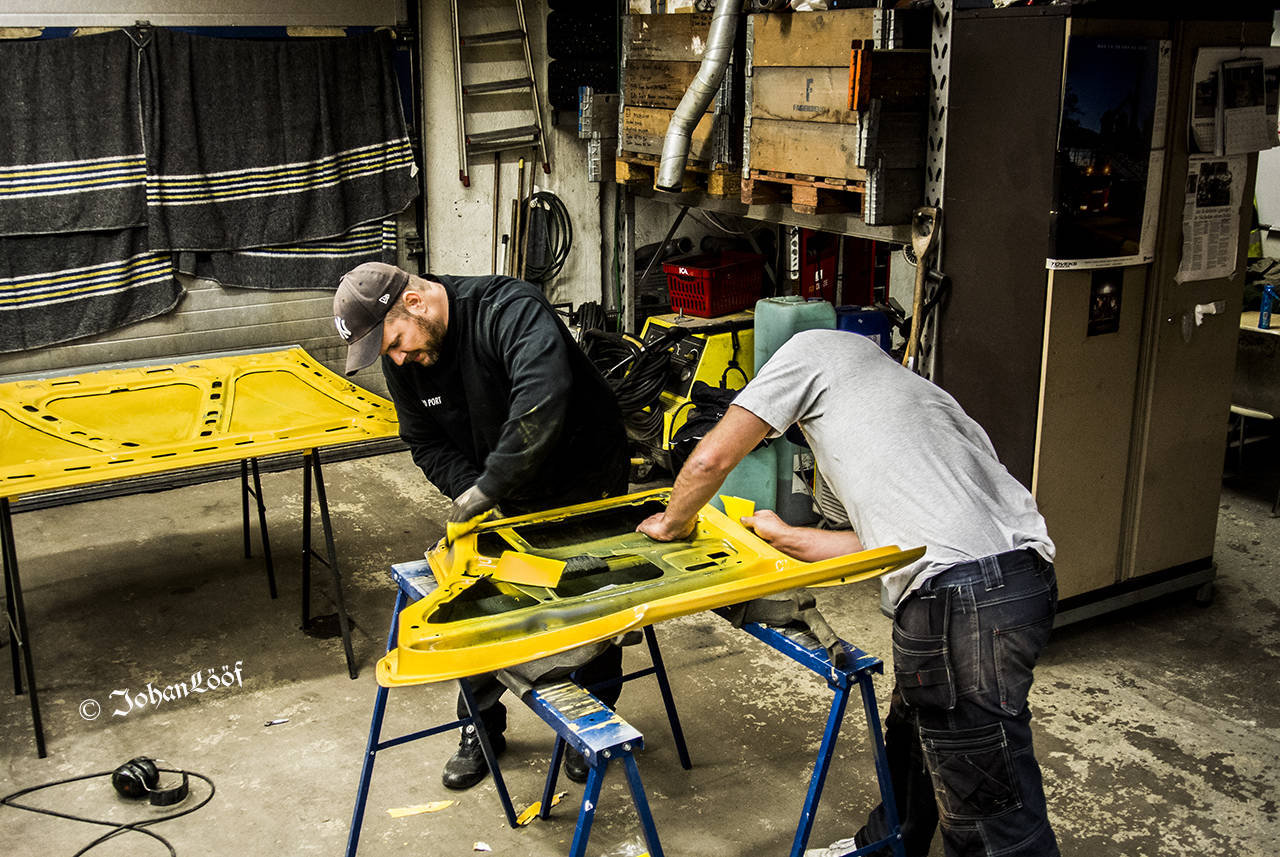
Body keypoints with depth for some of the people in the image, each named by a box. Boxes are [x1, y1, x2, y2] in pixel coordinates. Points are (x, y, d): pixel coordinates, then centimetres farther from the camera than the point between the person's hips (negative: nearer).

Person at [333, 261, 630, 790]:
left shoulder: (510, 309, -33)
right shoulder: (401, 359, -9)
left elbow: (542, 400, -49)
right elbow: (427, 445, -1)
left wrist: (487, 488, -45)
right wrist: (469, 491, -20)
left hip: (587, 483, -5)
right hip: (504, 499, 5)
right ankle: (482, 729, 26)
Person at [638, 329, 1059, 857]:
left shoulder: (813, 348, 8)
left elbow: (711, 460, 3)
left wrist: (672, 524, 23)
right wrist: (785, 537, 37)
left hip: (961, 597, -10)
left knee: (993, 805, 0)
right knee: (911, 739, 30)